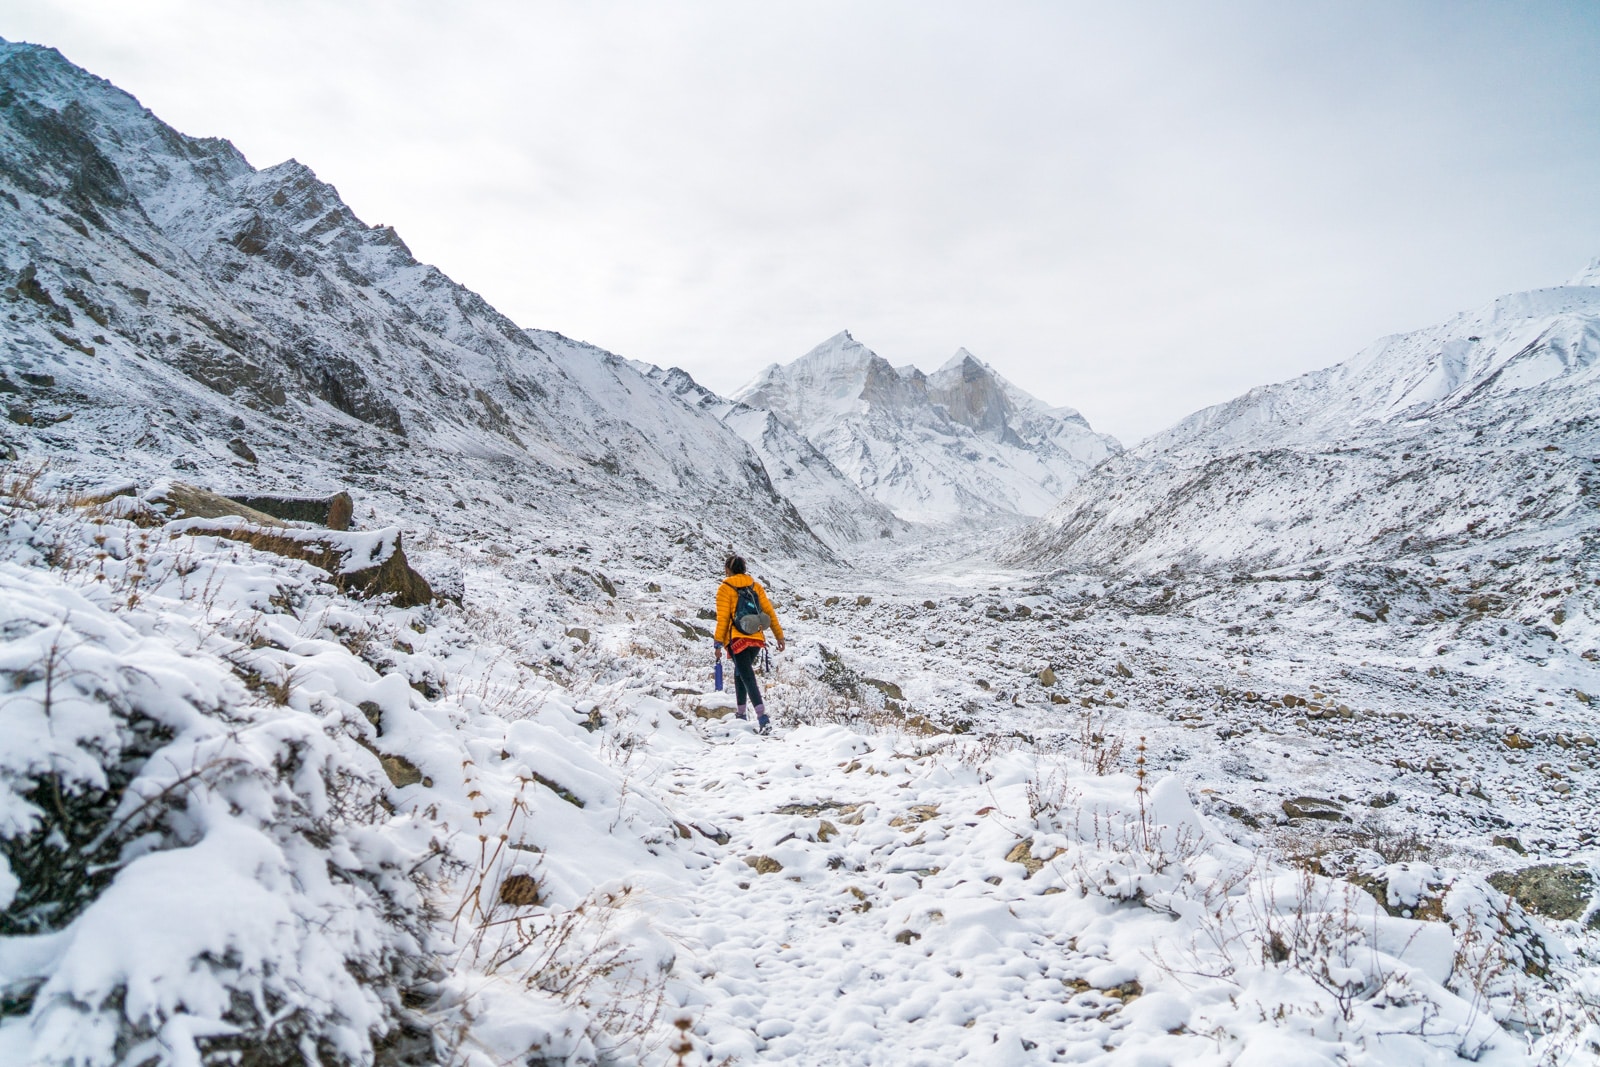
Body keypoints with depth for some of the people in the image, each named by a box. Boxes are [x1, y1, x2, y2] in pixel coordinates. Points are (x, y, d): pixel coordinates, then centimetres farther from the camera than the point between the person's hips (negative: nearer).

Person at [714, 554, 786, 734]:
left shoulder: (725, 588, -2)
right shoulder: (756, 586, 11)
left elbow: (722, 618, -8)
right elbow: (769, 612, 7)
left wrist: (718, 643, -6)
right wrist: (779, 636, 10)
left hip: (737, 639, -5)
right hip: (756, 639, 5)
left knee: (748, 677, -11)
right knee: (740, 673, 24)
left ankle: (763, 717, -25)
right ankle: (741, 713, 25)